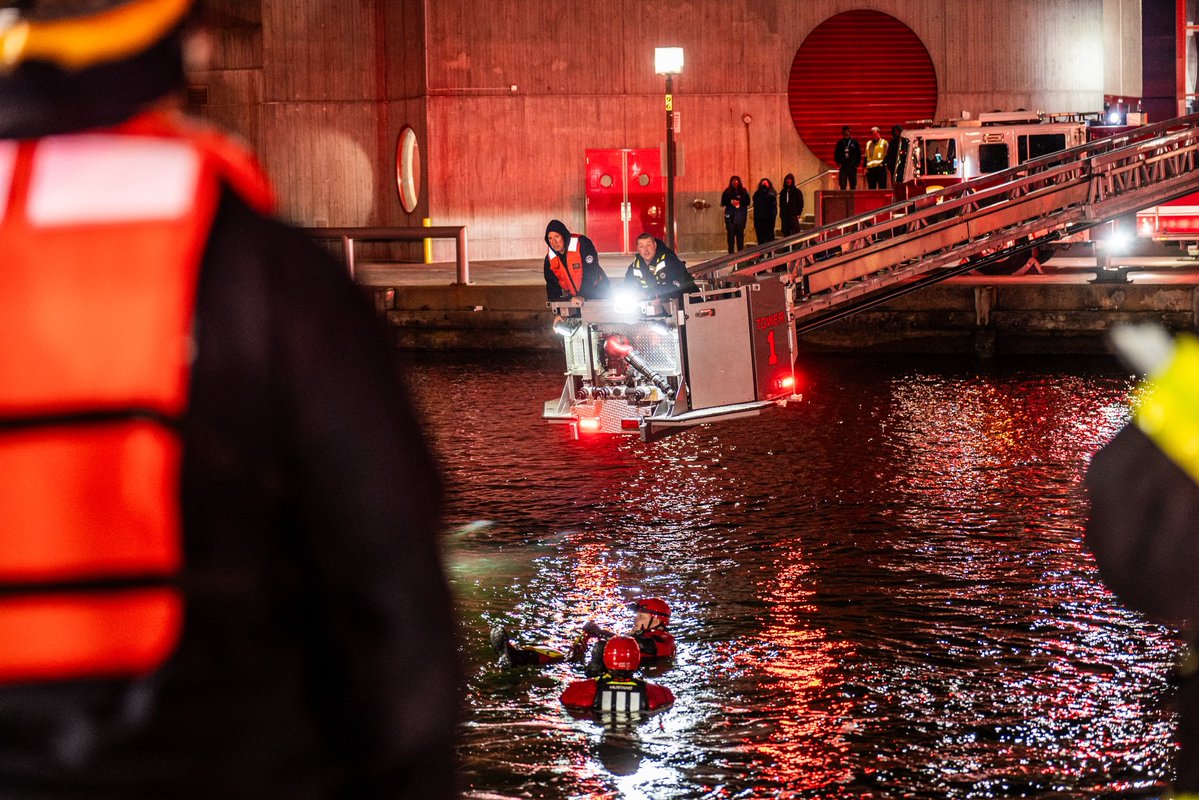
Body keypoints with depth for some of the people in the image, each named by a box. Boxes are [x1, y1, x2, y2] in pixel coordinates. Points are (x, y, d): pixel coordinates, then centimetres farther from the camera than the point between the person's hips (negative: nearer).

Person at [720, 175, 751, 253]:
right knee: (730, 233, -5)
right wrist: (730, 202, -13)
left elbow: (747, 202, 5)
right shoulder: (727, 192, 6)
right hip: (730, 215, -1)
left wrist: (740, 202, -12)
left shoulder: (743, 191, 8)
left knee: (740, 233, 1)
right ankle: (731, 252, -2)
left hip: (741, 215, 1)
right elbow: (723, 203, 3)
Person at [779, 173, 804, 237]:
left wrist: (798, 214, -10)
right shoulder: (783, 192, 14)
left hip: (793, 215, -5)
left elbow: (800, 203, -1)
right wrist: (781, 214, 8)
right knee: (786, 232, 4)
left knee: (795, 232, -9)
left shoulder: (797, 191, 0)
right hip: (784, 216, 5)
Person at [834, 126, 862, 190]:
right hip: (843, 167, 0)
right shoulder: (840, 143, 8)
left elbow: (859, 154, 8)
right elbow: (836, 153, 12)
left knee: (853, 186, 1)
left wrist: (857, 164, 0)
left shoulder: (854, 142, 5)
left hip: (852, 167, 0)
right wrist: (838, 163, 1)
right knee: (842, 186, -2)